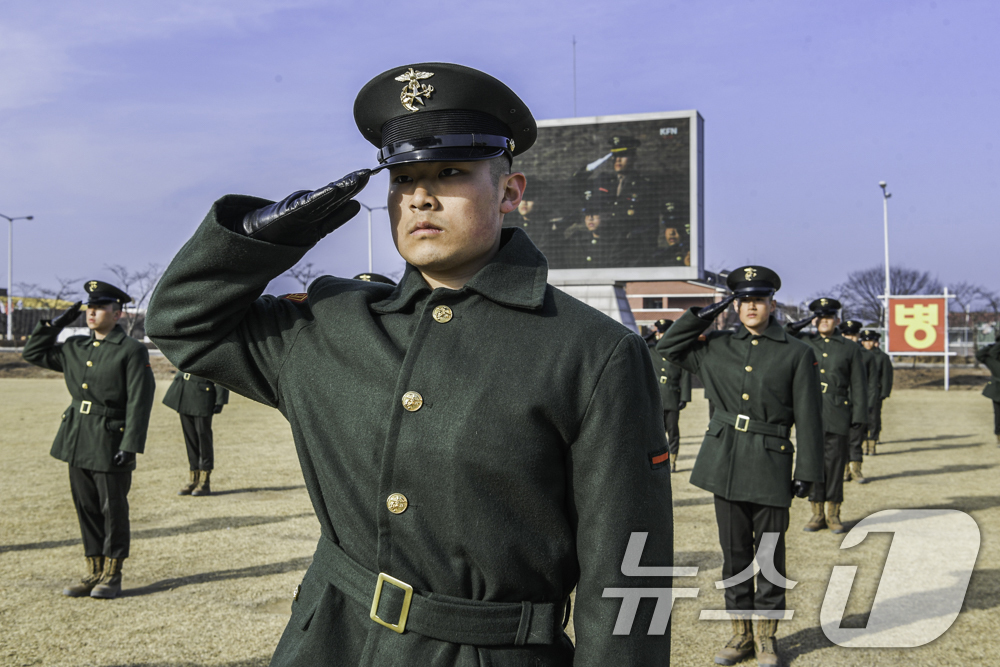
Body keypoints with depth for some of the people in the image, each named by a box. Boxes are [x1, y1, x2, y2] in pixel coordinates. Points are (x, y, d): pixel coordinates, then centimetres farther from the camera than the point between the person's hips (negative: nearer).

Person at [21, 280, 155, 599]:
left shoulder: (132, 351, -9)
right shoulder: (75, 348, 11)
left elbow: (139, 402, -14)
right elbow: (33, 352, 21)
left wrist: (130, 446, -19)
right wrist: (57, 322, 9)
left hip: (110, 443, -6)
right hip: (77, 441, 7)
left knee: (113, 509, 3)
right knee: (86, 508, 12)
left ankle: (112, 576, 15)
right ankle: (94, 573, 23)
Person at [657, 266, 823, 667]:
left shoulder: (797, 354, -1)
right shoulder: (717, 347, 8)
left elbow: (808, 418, -2)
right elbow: (668, 347, 14)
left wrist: (807, 472, -6)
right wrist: (706, 314, 5)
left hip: (770, 465, -3)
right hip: (725, 461, 3)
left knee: (769, 553, 5)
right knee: (734, 552, 11)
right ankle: (741, 633, 23)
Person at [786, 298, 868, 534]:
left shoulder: (850, 348, 7)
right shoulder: (803, 342, 10)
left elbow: (858, 385, 6)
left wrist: (859, 417, -2)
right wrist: (803, 323, 0)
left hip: (837, 417, -1)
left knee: (835, 465, 2)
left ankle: (833, 515, 12)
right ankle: (817, 514, 14)